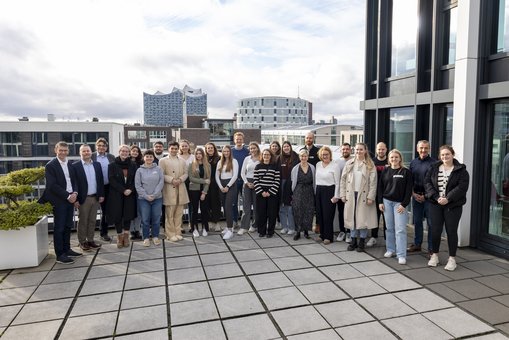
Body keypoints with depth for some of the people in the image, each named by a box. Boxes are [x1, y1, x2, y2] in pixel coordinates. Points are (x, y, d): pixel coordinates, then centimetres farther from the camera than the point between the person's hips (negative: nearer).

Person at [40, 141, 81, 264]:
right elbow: (52, 185, -15)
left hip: (70, 199, 6)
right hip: (59, 201, -6)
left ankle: (66, 250, 24)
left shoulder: (70, 164, 10)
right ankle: (60, 255, 6)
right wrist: (68, 196, -16)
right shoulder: (50, 165, -9)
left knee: (68, 226, 13)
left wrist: (75, 193, -5)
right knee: (59, 228, 0)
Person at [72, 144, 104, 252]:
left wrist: (101, 195, 4)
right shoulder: (75, 166, -7)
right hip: (83, 198, -4)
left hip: (95, 198, 4)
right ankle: (82, 242, 17)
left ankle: (90, 240, 23)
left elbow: (101, 180, 10)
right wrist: (75, 199, -13)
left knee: (92, 220, 12)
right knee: (82, 221, 6)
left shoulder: (97, 164, 7)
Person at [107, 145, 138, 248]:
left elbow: (135, 180, 4)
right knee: (118, 215, 1)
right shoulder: (112, 165, 1)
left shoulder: (133, 165, 7)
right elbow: (112, 180, -6)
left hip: (130, 194, 2)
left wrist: (130, 190, -13)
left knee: (128, 215, 4)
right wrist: (123, 190, -15)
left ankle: (126, 237, 14)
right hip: (116, 195, -1)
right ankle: (119, 237, 12)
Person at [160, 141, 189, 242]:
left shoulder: (182, 161, 15)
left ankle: (178, 232, 15)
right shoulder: (163, 161, 2)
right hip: (169, 190, -4)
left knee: (179, 213, 7)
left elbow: (185, 173, 11)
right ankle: (170, 234, 6)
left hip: (181, 189, 4)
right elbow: (161, 175, -4)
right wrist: (172, 180, -16)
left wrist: (180, 179, -9)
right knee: (169, 214, -1)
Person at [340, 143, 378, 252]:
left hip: (363, 195, -2)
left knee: (363, 218, 0)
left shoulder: (370, 165, 0)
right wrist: (343, 194, 2)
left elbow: (373, 182, -4)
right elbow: (343, 179, 8)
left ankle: (361, 242, 14)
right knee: (352, 217, 6)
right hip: (351, 195, 3)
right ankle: (353, 241, 18)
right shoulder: (349, 164, 7)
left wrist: (371, 197, -11)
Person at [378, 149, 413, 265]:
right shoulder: (385, 170, 6)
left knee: (400, 229, -5)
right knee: (389, 228, 9)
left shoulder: (406, 172, -2)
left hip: (399, 203, -3)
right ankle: (390, 250, 21)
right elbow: (380, 187, 8)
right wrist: (380, 202, 1)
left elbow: (409, 190, -4)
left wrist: (404, 204, -10)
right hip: (386, 202, 3)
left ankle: (401, 255, -1)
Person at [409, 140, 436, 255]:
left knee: (431, 223, 0)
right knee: (417, 221, 13)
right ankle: (417, 244, 25)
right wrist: (413, 194, 0)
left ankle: (431, 248, 9)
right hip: (416, 196, 5)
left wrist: (426, 196, -10)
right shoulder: (413, 163, 10)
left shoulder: (433, 163, -6)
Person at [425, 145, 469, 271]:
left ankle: (452, 258, 15)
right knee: (435, 230, 7)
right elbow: (427, 182, -1)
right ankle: (434, 255, 21)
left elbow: (462, 187, -11)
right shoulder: (434, 168, 6)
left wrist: (448, 199, -19)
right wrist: (436, 197, -13)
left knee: (451, 231, 4)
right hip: (435, 204, 2)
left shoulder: (461, 170, -2)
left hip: (453, 206, -2)